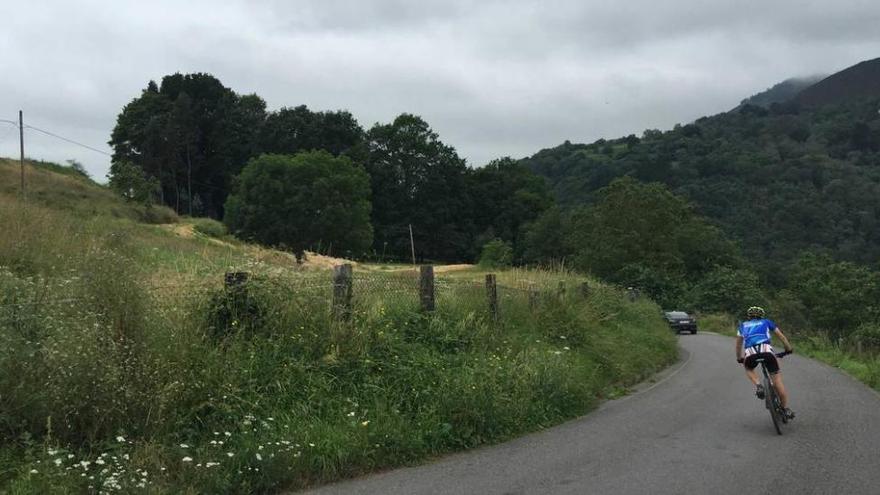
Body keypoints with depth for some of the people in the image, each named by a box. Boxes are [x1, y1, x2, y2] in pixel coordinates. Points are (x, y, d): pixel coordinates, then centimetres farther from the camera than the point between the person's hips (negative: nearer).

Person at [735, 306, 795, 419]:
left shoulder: (743, 325, 33)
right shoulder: (766, 322, 31)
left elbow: (738, 343, 38)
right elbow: (781, 336, 31)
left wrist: (739, 358, 49)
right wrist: (788, 348, 41)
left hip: (750, 353, 1)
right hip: (766, 350, -1)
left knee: (749, 369, 33)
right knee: (777, 379, 8)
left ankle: (758, 386, 5)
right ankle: (786, 409, 8)